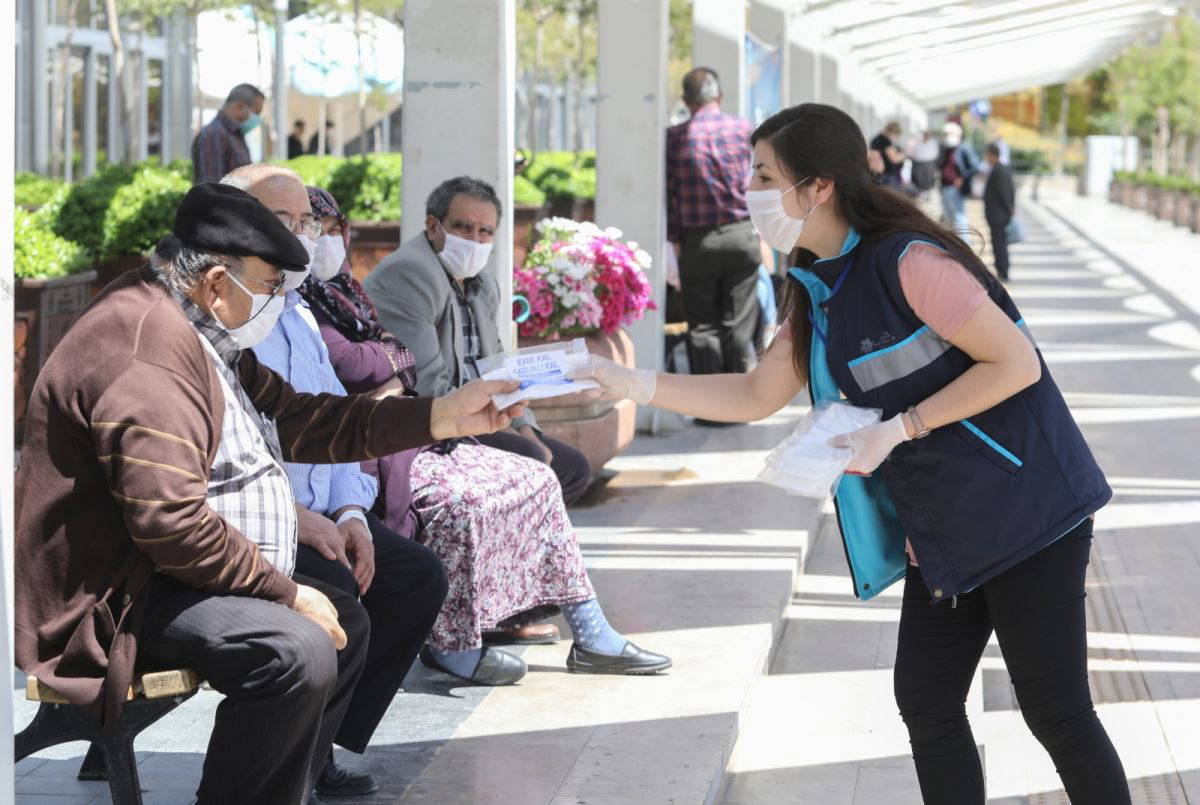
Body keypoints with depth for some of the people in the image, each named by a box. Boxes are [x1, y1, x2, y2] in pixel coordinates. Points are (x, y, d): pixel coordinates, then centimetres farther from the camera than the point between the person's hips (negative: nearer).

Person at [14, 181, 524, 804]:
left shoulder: (203, 335, 13)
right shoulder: (149, 347, -23)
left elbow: (299, 420, 17)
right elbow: (170, 520, -29)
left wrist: (445, 416, 12)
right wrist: (288, 593, -20)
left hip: (165, 575, 12)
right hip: (114, 603, -12)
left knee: (346, 623, 15)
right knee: (299, 651, -29)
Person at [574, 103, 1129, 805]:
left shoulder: (909, 262, -19)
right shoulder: (820, 294, 8)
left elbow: (1017, 362, -19)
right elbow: (756, 397, 15)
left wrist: (900, 428, -21)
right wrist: (632, 383, 7)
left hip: (1026, 512, -9)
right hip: (943, 534, 9)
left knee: (1057, 713, -4)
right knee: (927, 704, 9)